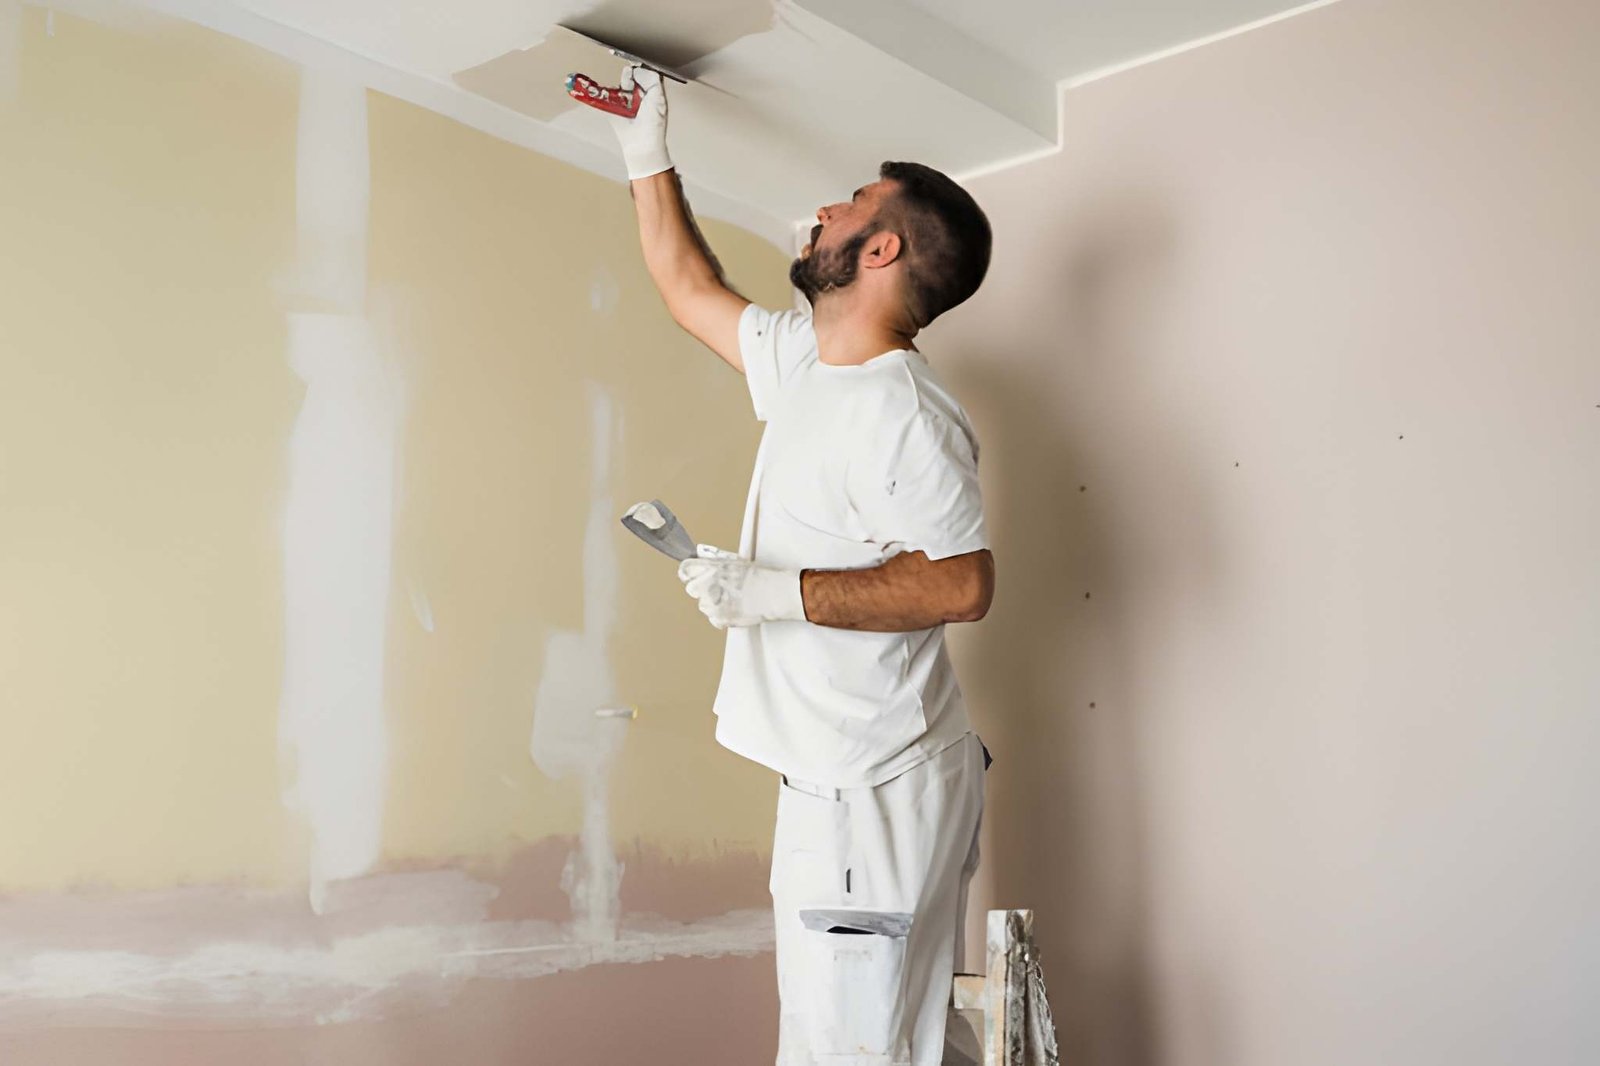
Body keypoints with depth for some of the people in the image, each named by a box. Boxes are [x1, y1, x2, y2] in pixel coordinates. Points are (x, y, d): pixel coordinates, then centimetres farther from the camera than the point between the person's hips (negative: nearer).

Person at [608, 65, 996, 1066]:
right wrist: (649, 159, 31)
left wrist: (780, 591, -25)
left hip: (871, 791, -9)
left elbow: (963, 582, -26)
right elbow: (694, 290, 28)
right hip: (848, 777, 9)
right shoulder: (805, 361, 12)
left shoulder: (902, 412, -18)